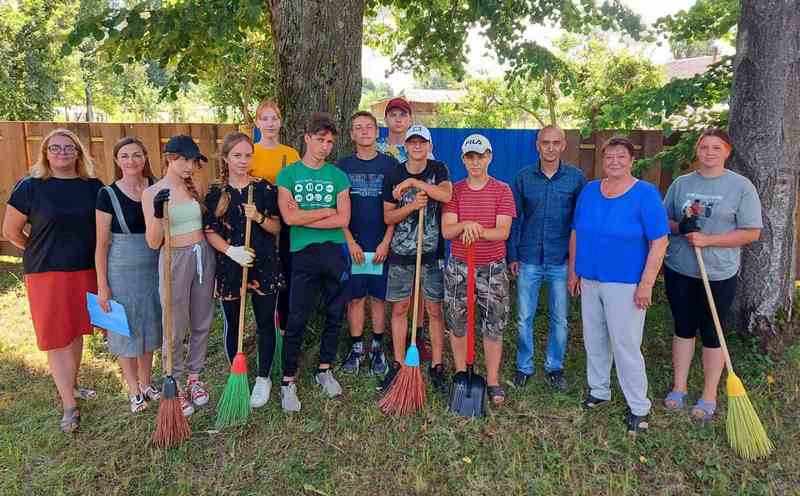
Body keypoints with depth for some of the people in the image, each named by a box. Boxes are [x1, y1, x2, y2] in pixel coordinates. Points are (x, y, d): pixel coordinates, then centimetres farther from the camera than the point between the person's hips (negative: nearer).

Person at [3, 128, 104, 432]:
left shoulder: (93, 187, 1)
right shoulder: (30, 187, -7)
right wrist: (42, 253, 9)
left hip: (85, 271, 3)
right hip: (47, 274, -3)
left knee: (76, 332, 16)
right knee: (57, 339, 1)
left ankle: (71, 386, 35)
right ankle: (69, 407, 9)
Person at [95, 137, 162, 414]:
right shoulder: (108, 195, -8)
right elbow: (102, 244, -6)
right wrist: (102, 285, -7)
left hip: (154, 268, 3)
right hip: (122, 271, -3)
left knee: (149, 327, 15)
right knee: (126, 330, 8)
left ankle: (146, 384, 33)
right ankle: (134, 391, 24)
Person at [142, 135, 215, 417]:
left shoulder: (194, 188, 6)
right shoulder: (152, 193, -7)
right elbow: (153, 243, -11)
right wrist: (158, 214, -25)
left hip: (203, 256, 5)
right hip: (174, 260, -5)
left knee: (202, 324, 13)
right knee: (175, 328, 3)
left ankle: (193, 378, 31)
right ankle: (176, 387, 21)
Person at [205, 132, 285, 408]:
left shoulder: (265, 188, -1)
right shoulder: (215, 193, 0)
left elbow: (277, 228, 1)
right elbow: (210, 232, -1)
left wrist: (259, 218, -19)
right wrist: (231, 250, -17)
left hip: (264, 265, 0)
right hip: (229, 266, 1)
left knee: (266, 323, 9)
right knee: (232, 324, 12)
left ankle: (263, 378, 26)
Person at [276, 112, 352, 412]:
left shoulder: (338, 176, 8)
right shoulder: (288, 174, 3)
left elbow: (343, 219, -4)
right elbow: (289, 217, -10)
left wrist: (304, 218, -9)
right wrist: (327, 210, -5)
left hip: (336, 251, 3)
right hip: (303, 253, -2)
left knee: (335, 315, 11)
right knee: (297, 320, -1)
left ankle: (324, 369, 29)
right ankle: (288, 381, 12)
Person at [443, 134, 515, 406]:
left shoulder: (502, 190, -1)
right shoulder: (455, 190, 3)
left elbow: (503, 231, -12)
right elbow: (446, 230, -6)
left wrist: (477, 230, -29)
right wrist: (465, 225, -26)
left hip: (493, 268, -1)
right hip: (458, 267, 2)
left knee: (494, 325, 5)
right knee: (457, 322, 9)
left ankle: (493, 381, 18)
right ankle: (460, 374, 27)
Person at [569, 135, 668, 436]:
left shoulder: (645, 194, -9)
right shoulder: (589, 191, 6)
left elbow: (659, 242, -11)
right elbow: (576, 234, 12)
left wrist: (646, 284, -15)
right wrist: (573, 271, 9)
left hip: (625, 284, -5)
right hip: (589, 281, 5)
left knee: (625, 346, -2)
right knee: (594, 340, 15)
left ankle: (639, 408, 13)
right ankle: (598, 391, 33)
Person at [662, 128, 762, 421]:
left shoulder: (741, 186, -6)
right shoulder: (681, 183, 5)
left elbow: (751, 232, -9)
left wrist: (708, 240, -18)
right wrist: (679, 227, -13)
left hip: (718, 275, -3)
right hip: (679, 270, 3)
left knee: (711, 334, 7)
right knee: (683, 329, 14)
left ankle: (709, 397, 21)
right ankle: (679, 387, 28)